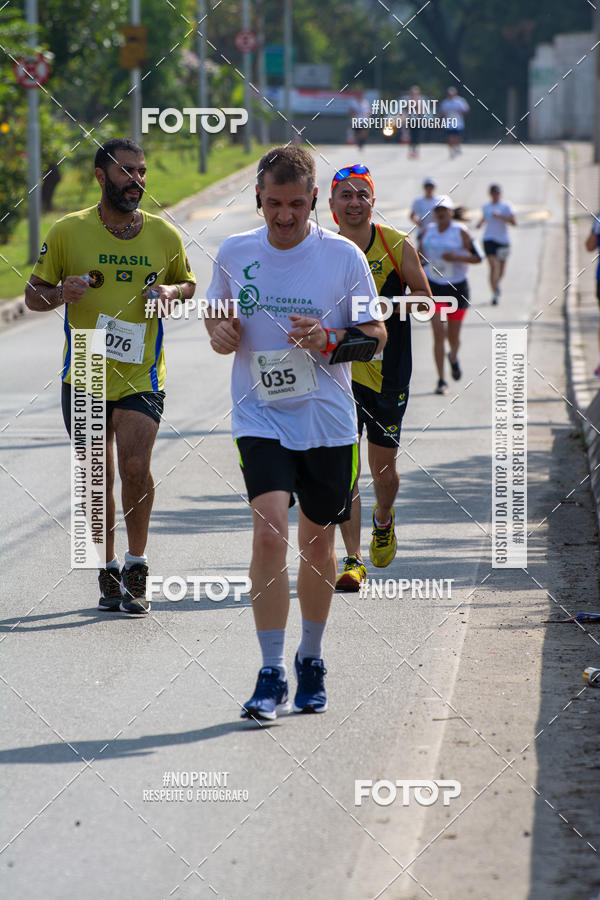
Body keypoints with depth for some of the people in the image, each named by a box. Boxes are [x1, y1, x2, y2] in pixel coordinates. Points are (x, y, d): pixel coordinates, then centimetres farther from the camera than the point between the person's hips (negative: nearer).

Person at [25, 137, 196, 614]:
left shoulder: (165, 235, 3)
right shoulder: (68, 231, -1)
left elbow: (189, 285, 18)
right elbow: (33, 294, 6)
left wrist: (172, 292, -5)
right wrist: (60, 293, -16)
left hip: (142, 375, 0)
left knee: (135, 467, -16)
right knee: (98, 479, 6)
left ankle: (136, 568, 1)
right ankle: (109, 570, 22)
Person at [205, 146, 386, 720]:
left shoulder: (343, 256, -5)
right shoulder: (234, 254, 1)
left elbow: (376, 334, 0)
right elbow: (217, 310, 18)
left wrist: (329, 341, -20)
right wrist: (219, 330, -6)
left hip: (328, 420, 0)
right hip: (260, 419, 0)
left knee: (317, 542, 11)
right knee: (269, 532, -18)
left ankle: (311, 660, 33)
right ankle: (271, 676, -15)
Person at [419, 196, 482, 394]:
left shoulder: (460, 231, -7)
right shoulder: (428, 231, 4)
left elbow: (477, 257, -6)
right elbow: (420, 254, 19)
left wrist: (457, 257, -21)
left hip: (457, 287, -1)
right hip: (434, 287, 1)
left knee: (453, 336, 10)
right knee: (438, 333, -12)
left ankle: (453, 357, 47)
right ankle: (441, 380, -8)